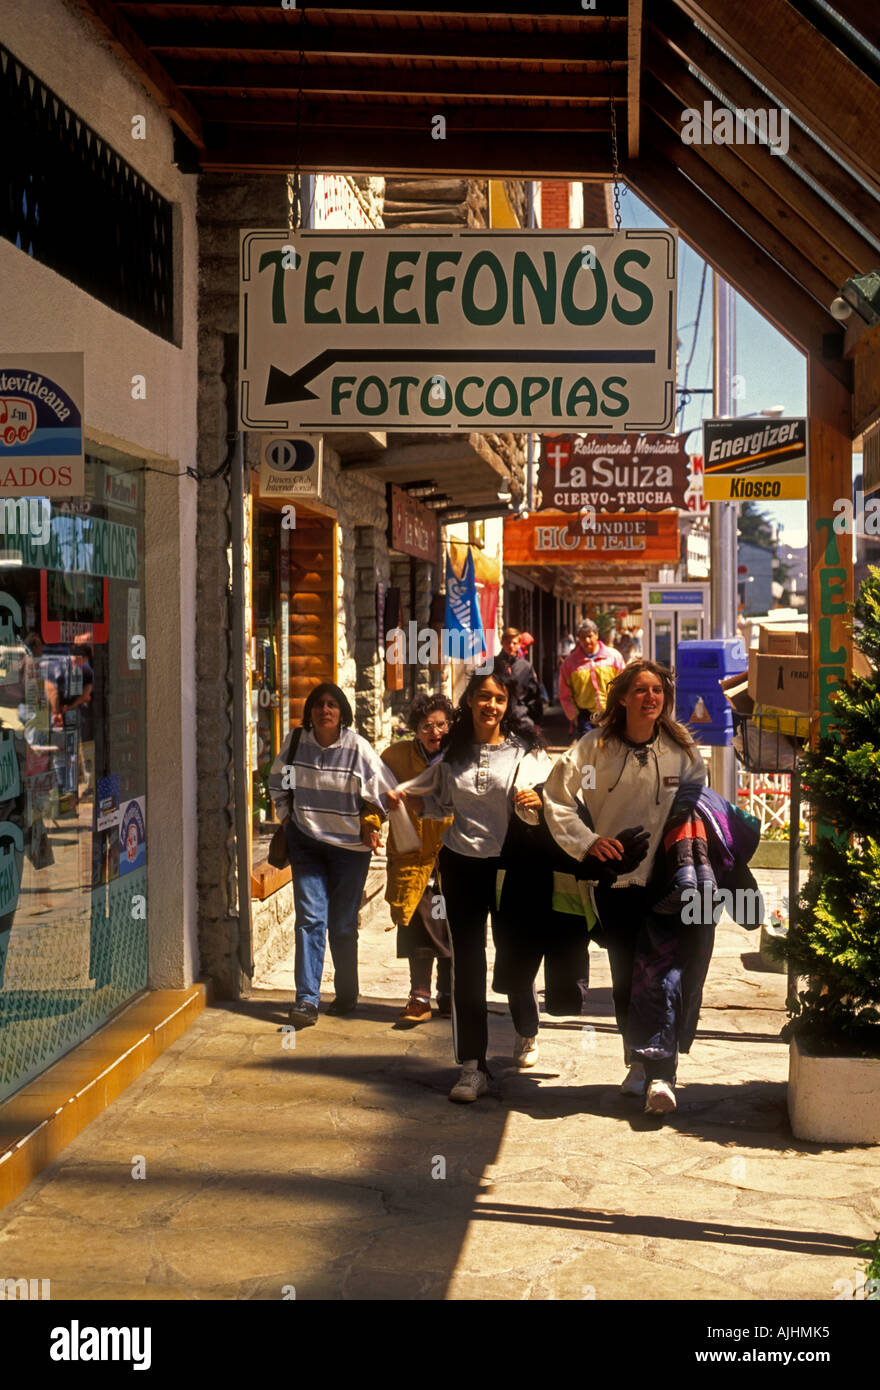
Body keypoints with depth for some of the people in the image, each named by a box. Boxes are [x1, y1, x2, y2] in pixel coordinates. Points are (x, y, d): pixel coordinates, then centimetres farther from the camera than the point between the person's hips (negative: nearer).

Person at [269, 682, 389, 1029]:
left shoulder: (356, 747, -13)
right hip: (305, 842, 2)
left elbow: (384, 792, -7)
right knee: (310, 918, -6)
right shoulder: (295, 741, -3)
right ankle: (306, 1000, -6)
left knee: (343, 925, 5)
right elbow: (277, 783, 15)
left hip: (349, 845, -2)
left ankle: (347, 996, 23)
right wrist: (286, 818, 10)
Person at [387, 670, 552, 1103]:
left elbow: (542, 813, -7)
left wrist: (536, 803, -28)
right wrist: (406, 798, 5)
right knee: (466, 963, -1)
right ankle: (472, 1067, 4)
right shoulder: (453, 752, 6)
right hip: (462, 864, 2)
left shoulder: (526, 750, -5)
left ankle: (527, 1033, 40)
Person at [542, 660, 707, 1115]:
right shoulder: (596, 747, -3)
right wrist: (586, 841, -12)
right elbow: (556, 799, -2)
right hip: (614, 878, 1)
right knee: (624, 976, 11)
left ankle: (660, 1072, -18)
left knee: (660, 973, -14)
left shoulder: (681, 750, 0)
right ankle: (637, 1061, 28)